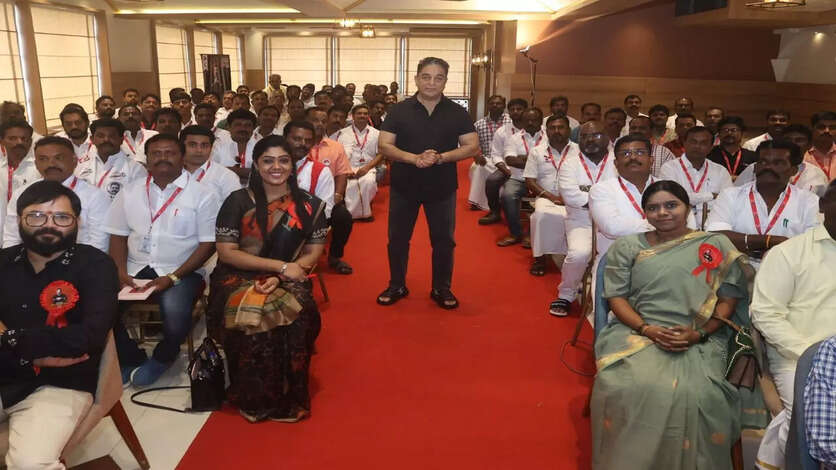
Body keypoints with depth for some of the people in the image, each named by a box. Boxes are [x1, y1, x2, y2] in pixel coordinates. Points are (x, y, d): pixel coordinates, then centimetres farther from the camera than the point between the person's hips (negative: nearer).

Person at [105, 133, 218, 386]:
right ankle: (131, 358, 7)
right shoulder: (131, 191, 13)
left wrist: (173, 278, -14)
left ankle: (162, 358, 5)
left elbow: (208, 244, -5)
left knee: (174, 313, -32)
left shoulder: (202, 194, -1)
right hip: (135, 269, 4)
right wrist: (121, 272, -5)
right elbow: (118, 235, 13)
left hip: (181, 271, -3)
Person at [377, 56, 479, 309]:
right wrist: (414, 158, -24)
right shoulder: (399, 110, -3)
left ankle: (441, 288, 25)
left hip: (442, 187, 0)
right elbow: (384, 146, -8)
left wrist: (440, 157, -21)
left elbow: (472, 146, -5)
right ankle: (396, 286, 27)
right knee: (398, 238, 10)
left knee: (443, 240, 8)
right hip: (404, 186, 0)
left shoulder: (457, 113, -1)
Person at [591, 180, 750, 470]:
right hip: (638, 333, 0)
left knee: (696, 395, -29)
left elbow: (729, 300, 8)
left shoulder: (716, 246, 12)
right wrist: (647, 329, -11)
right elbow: (617, 297, 6)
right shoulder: (627, 247, 12)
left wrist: (699, 333, -9)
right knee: (629, 388, -29)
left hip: (700, 340, 0)